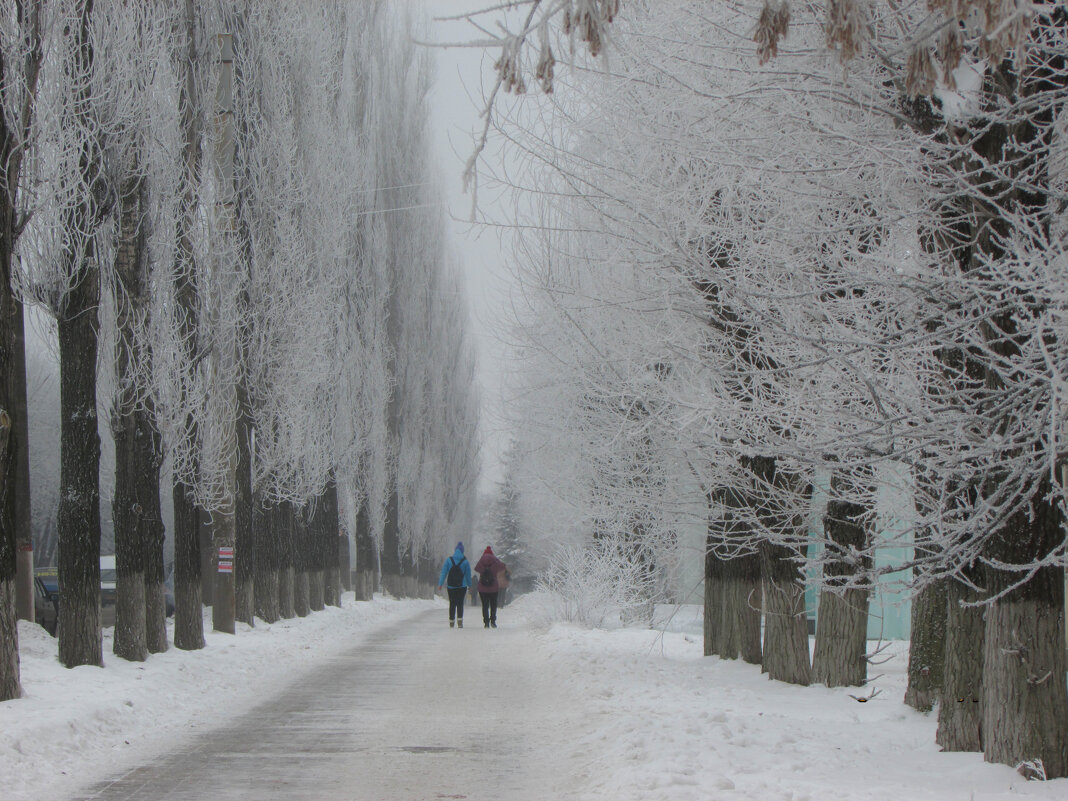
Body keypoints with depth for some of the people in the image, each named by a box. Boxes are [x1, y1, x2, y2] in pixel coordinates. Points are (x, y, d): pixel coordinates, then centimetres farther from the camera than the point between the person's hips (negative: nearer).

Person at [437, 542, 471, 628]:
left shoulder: (448, 560, 0)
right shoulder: (465, 561, -2)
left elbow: (444, 573, -2)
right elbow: (468, 575, 1)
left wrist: (440, 584, 1)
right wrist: (470, 585, 11)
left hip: (451, 586, 1)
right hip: (462, 586, -1)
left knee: (452, 604, 10)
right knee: (460, 604, 1)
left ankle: (451, 622, 12)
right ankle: (460, 620, -12)